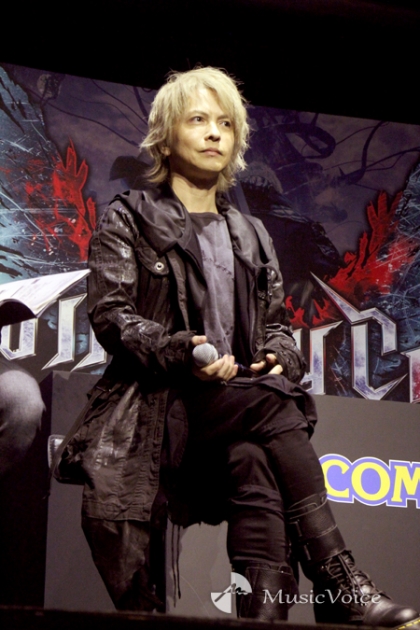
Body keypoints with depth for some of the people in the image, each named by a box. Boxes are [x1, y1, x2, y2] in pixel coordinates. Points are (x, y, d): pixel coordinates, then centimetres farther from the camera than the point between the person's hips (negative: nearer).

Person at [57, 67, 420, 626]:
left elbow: (277, 322, 23)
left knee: (252, 462, -33)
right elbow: (109, 313, -2)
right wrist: (181, 353, -20)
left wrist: (279, 359, -3)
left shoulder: (251, 236, 26)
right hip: (156, 405, -4)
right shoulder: (129, 220, 11)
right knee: (272, 408, -32)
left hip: (236, 403, 4)